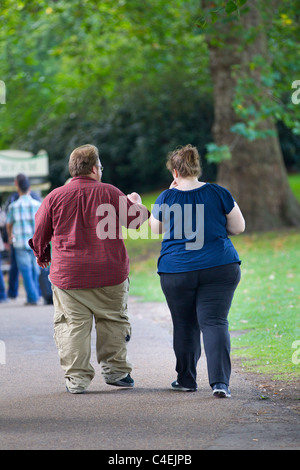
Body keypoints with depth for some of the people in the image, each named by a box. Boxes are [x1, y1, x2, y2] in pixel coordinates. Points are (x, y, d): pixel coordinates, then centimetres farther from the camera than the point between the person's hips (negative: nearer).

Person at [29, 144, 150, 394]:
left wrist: (42, 255, 29)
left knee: (72, 324, 3)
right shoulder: (110, 193, -2)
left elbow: (39, 235, 8)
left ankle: (77, 378, -1)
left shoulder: (55, 197, 0)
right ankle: (116, 370, 17)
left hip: (68, 276, 0)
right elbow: (136, 220, 9)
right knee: (113, 321, 14)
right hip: (109, 272, 0)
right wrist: (136, 203, 31)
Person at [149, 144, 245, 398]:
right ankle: (220, 381, -17)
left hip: (177, 270, 0)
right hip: (220, 267, 0)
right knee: (214, 322, -3)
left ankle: (186, 379, 23)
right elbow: (239, 227, 5)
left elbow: (156, 228, 15)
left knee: (184, 325, 13)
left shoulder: (166, 198, -2)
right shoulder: (218, 193, -2)